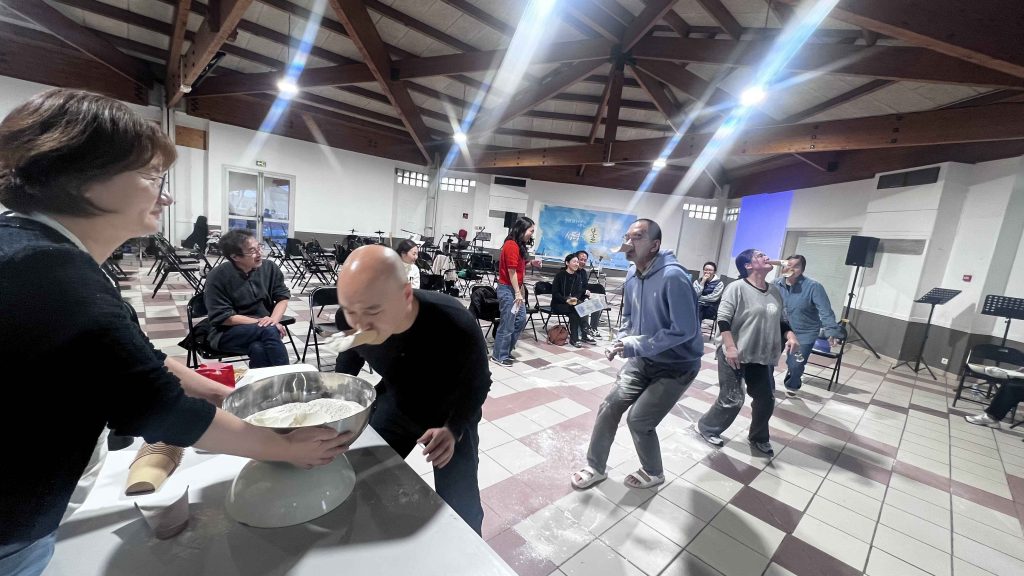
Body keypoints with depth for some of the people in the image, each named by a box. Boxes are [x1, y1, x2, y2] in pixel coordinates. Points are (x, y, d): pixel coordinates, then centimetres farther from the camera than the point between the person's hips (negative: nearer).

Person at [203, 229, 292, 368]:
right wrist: (258, 322, -22)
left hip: (263, 329, 3)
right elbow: (223, 317, -13)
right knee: (269, 330, -32)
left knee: (258, 349, -33)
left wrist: (273, 319, -18)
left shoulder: (269, 268, -3)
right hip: (228, 334, -2)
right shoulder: (217, 277, -13)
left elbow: (283, 297, 2)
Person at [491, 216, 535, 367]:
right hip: (508, 289, -10)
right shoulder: (511, 245, -18)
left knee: (521, 320, 14)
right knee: (507, 324, -2)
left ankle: (506, 350, 26)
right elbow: (511, 271, -19)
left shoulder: (519, 245, 13)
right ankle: (499, 356, 13)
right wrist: (517, 292, -17)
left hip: (515, 288, 10)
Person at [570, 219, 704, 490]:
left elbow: (685, 330, -28)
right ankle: (595, 467, 25)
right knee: (609, 408, 4)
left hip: (676, 365, -7)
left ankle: (653, 473, 28)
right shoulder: (632, 274, -2)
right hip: (643, 359, 7)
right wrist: (620, 342, -5)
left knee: (639, 420, -4)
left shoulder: (673, 277, -27)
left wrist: (635, 346, -26)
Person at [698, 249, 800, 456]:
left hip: (761, 357, 7)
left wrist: (790, 335, 0)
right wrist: (729, 347, -23)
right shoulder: (737, 287, -13)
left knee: (766, 399, 14)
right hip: (735, 355, -7)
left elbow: (781, 320, 19)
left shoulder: (774, 291, 10)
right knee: (732, 400, -1)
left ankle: (758, 438, 36)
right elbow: (723, 319, -17)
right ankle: (707, 427, 22)